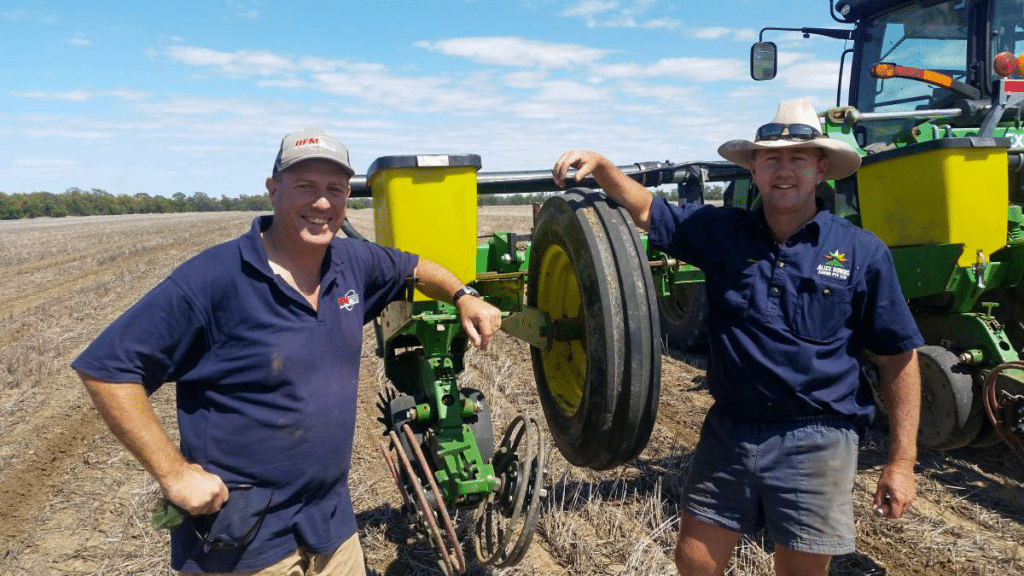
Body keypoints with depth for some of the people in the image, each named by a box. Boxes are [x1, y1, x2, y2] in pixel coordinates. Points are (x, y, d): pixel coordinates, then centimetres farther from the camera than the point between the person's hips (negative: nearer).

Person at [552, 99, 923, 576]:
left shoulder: (863, 253, -4)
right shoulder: (722, 233, 2)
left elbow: (898, 359, -1)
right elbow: (645, 211, 3)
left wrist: (902, 461, -3)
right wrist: (601, 166, -16)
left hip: (815, 442, -2)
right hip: (729, 430, 2)